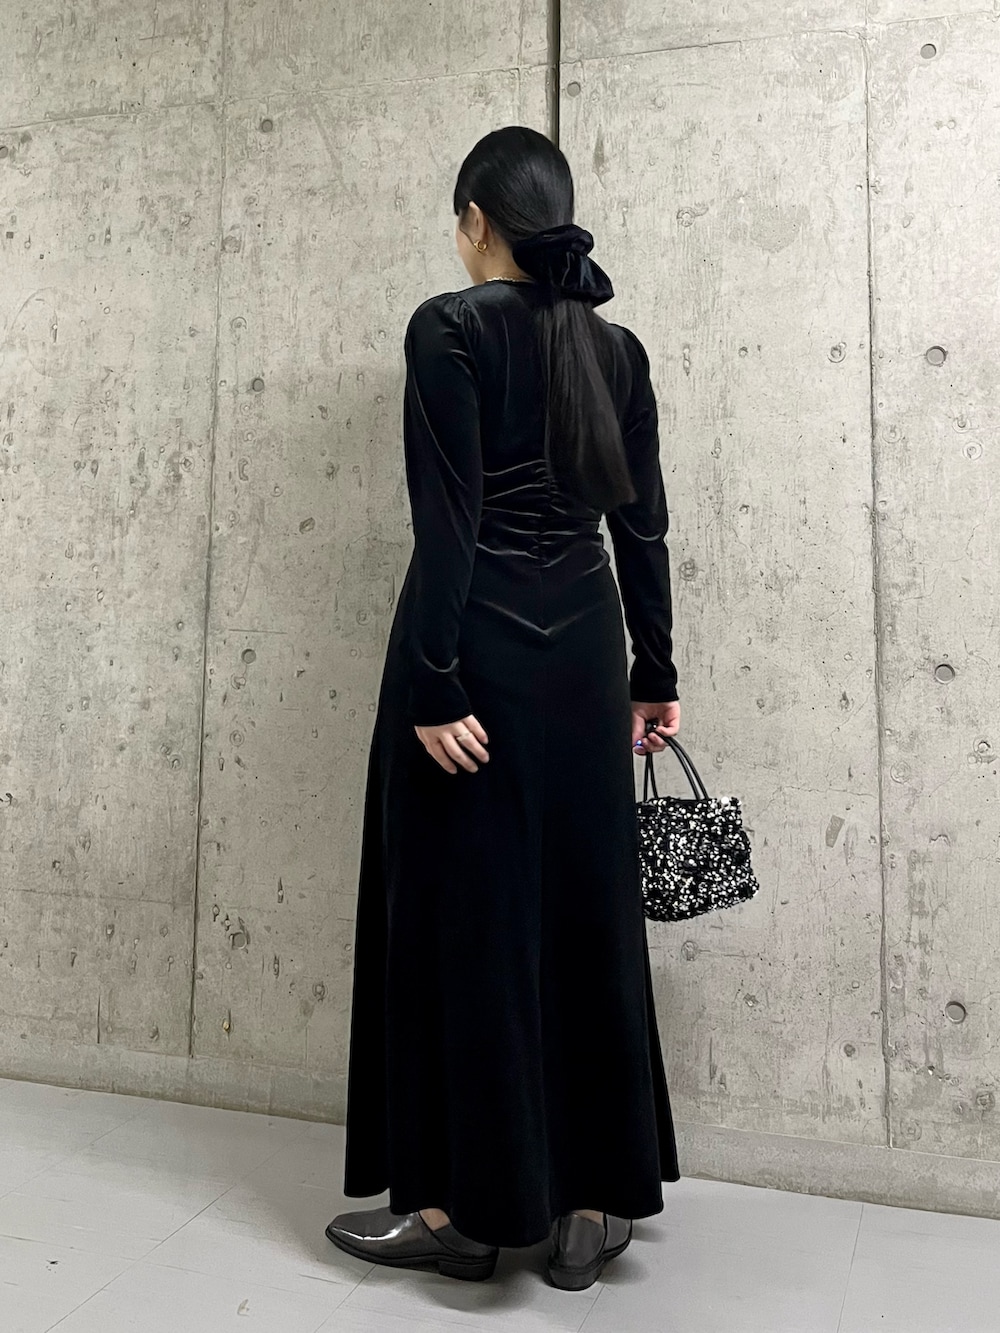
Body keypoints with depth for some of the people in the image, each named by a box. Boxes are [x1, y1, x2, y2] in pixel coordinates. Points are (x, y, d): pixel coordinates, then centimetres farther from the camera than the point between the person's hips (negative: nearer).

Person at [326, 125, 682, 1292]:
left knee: (465, 905, 3)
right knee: (583, 903, 10)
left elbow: (447, 520, -14)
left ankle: (462, 1205, 16)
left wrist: (433, 685, -15)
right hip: (582, 647, 6)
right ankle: (591, 1203, 21)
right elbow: (643, 524, 10)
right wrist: (655, 675, 15)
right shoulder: (617, 348, 11)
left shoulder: (451, 327, -5)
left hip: (480, 640, -6)